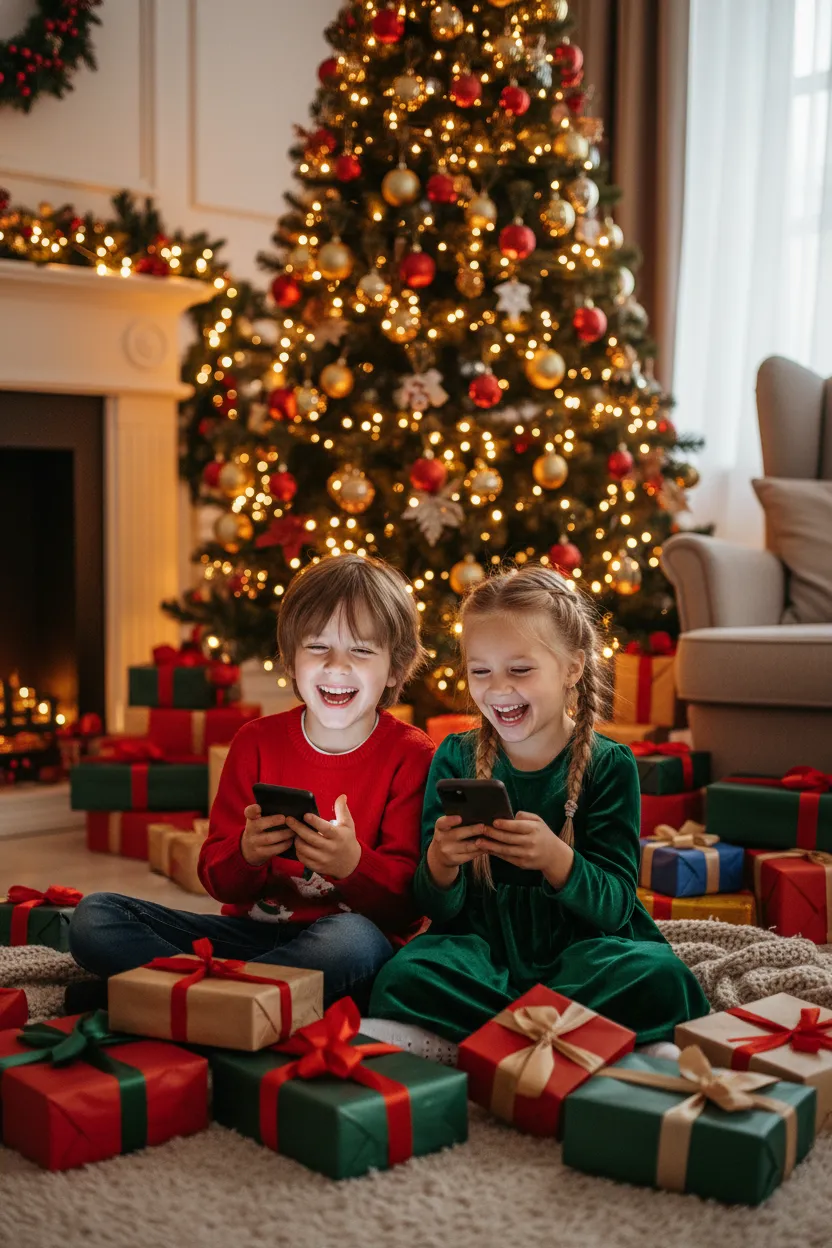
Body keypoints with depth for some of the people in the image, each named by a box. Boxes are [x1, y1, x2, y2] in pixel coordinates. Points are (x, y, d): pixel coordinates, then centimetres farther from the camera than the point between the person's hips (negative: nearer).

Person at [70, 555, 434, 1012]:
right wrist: (246, 854, -21)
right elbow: (218, 881, 4)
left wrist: (353, 863, -31)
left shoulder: (411, 757, -5)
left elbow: (407, 905, -10)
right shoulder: (256, 741, 5)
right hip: (252, 931, 3)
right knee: (94, 915, -10)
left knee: (356, 939, -41)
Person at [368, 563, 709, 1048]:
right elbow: (438, 908, 2)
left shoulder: (609, 766, 0)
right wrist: (440, 863, -22)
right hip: (483, 948, 0)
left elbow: (614, 907, -8)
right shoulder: (455, 759, 4)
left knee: (660, 980, -32)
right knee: (402, 980, -30)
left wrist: (556, 858, -28)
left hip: (584, 947, 0)